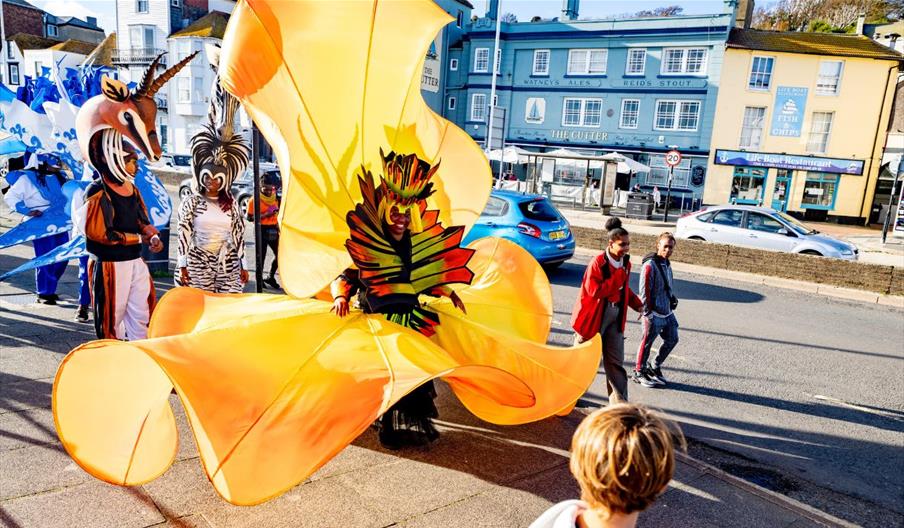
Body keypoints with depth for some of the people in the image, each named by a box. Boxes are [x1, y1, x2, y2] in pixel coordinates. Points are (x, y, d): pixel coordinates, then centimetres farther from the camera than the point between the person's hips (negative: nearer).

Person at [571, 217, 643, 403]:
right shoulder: (597, 262, -19)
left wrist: (637, 304, 7)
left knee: (615, 360, 7)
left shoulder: (626, 263, 5)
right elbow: (594, 291, -26)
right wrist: (618, 277, -25)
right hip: (595, 314, -6)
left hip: (616, 314, 6)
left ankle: (619, 400, 14)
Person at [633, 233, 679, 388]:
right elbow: (645, 291, -17)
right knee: (647, 342, 1)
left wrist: (672, 298, 8)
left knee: (672, 339, 14)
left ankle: (655, 367, 30)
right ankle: (639, 372, 17)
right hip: (654, 313, -9)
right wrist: (648, 312, -17)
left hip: (667, 312, 9)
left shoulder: (667, 265, 12)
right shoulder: (650, 265, -16)